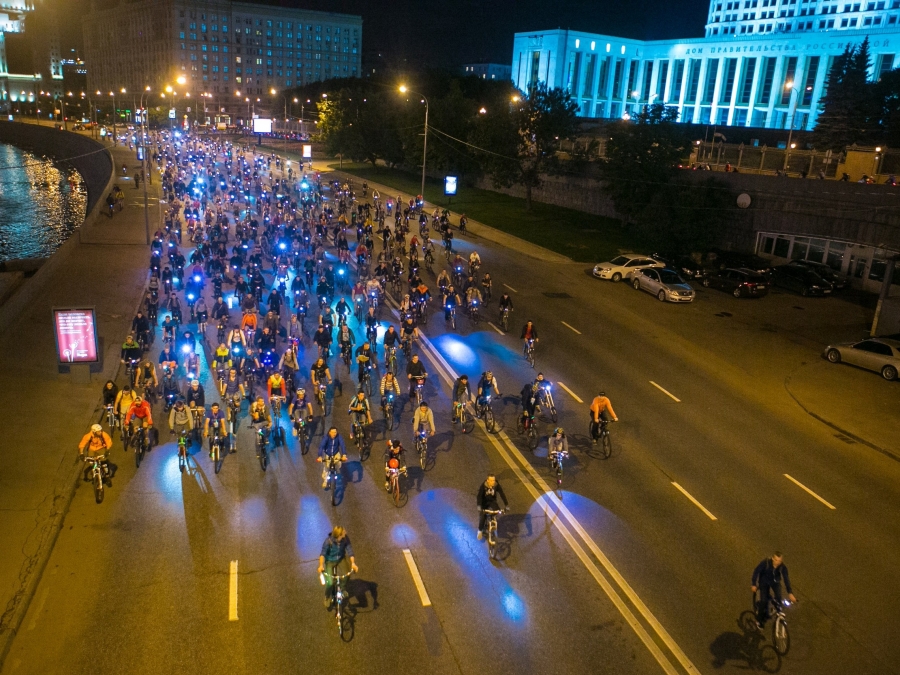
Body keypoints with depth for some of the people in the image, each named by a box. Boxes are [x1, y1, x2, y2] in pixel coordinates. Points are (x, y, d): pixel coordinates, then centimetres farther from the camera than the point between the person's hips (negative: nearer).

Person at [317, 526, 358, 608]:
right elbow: (323, 553, -34)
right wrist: (321, 565, -50)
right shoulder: (328, 541, -30)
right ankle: (328, 598, 18)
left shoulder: (345, 539, -23)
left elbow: (349, 550, -24)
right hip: (330, 562, -3)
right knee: (330, 583, -16)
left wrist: (353, 563, -37)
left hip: (341, 560, 3)